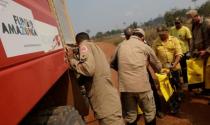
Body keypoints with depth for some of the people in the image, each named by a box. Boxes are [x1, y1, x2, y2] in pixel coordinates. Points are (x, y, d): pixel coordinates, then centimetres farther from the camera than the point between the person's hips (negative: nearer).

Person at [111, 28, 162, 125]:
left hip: (125, 86, 3)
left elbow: (113, 63, 22)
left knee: (130, 116, 17)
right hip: (142, 85, -2)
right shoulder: (144, 46, 7)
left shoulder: (121, 45, 13)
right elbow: (158, 67, 15)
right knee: (150, 113, 17)